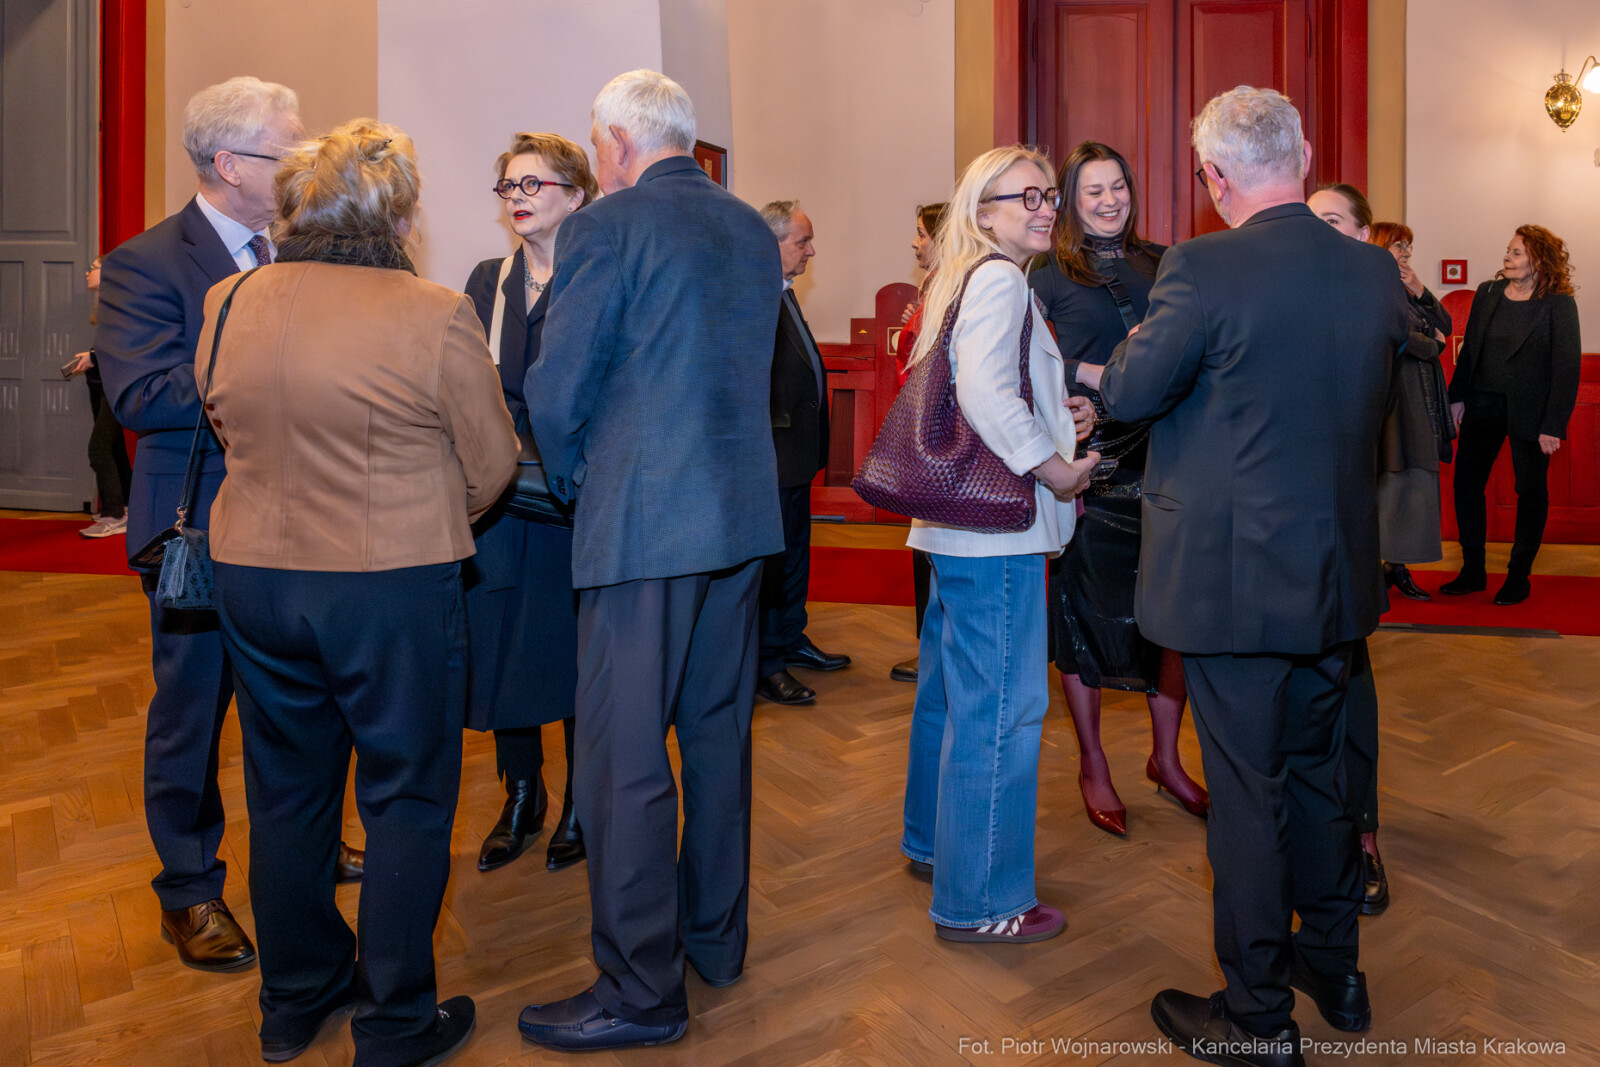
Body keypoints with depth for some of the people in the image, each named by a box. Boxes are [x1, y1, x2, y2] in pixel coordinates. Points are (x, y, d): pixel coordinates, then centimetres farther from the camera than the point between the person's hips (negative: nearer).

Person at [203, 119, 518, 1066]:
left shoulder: (229, 304, 1)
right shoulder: (435, 315, -15)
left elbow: (227, 431, 12)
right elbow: (493, 465, -7)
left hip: (252, 573, 6)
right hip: (394, 588, -5)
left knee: (286, 790, 20)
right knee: (407, 800, 10)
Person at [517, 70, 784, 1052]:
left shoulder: (605, 229, -8)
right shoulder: (754, 230, 12)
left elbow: (556, 391, -10)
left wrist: (573, 481, 9)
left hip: (643, 520, -7)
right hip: (745, 508, 8)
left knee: (623, 753, 1)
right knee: (719, 732, 16)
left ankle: (642, 989, 12)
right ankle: (717, 934, 32)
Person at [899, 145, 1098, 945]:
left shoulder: (966, 279, 19)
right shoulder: (1000, 279, -11)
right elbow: (984, 393, -24)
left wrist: (1054, 414, 18)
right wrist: (1055, 468, -15)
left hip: (959, 518, 11)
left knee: (951, 685, 20)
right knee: (1001, 706, -5)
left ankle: (934, 839, 38)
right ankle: (979, 900, 6)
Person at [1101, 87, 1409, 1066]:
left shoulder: (1205, 269, -18)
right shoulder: (1377, 271, 3)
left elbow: (1130, 393, -11)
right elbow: (1376, 396, 15)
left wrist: (1113, 362, 9)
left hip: (1235, 577, -6)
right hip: (1338, 574, 7)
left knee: (1247, 792, 6)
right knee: (1318, 772, 22)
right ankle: (1334, 968, 40)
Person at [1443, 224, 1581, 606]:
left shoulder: (1559, 304, -8)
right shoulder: (1487, 293, 5)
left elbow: (1567, 367, -10)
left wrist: (1554, 425, -15)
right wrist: (1458, 396, 3)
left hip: (1529, 409, -4)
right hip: (1482, 403, 4)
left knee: (1531, 489, 6)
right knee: (1466, 481, 3)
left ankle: (1519, 575, 18)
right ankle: (1473, 571, 15)